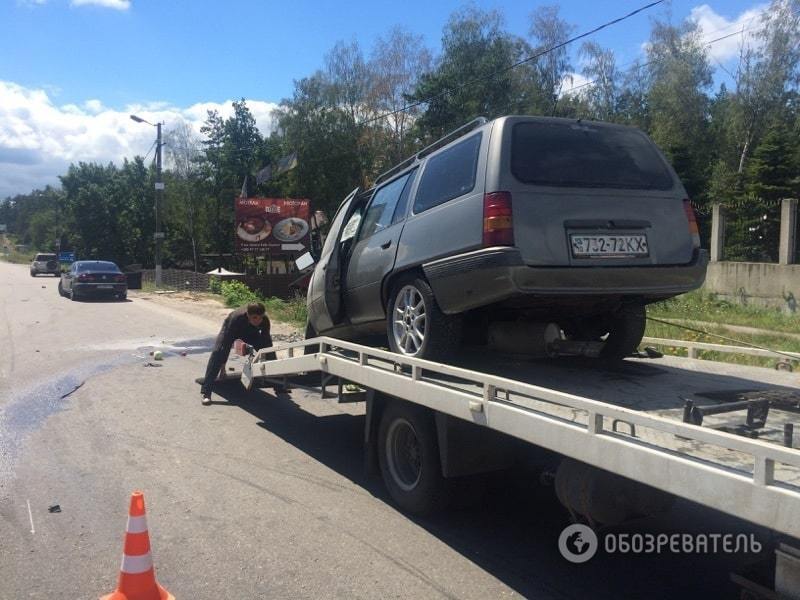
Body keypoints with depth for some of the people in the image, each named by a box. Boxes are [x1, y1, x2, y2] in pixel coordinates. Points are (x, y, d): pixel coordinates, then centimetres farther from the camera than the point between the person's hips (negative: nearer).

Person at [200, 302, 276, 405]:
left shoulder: (265, 320, -33)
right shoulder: (237, 318, -43)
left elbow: (266, 342, -22)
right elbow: (227, 342, -37)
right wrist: (223, 367, -34)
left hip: (251, 332, 4)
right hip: (230, 330, -4)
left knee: (269, 350, -3)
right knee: (218, 352, -26)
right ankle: (206, 392, -26)